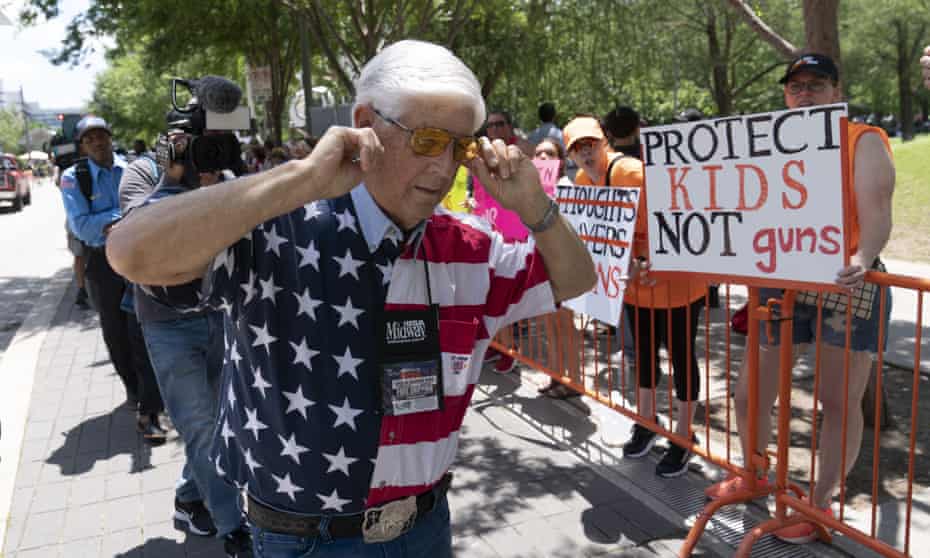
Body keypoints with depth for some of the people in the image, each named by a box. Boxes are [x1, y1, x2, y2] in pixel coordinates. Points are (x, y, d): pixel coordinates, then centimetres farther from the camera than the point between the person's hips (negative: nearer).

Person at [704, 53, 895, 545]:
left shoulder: (863, 141, -2)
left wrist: (862, 259, -32)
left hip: (845, 286, -4)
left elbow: (876, 214, -13)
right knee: (748, 394, 9)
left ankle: (821, 502, 21)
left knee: (839, 402, 4)